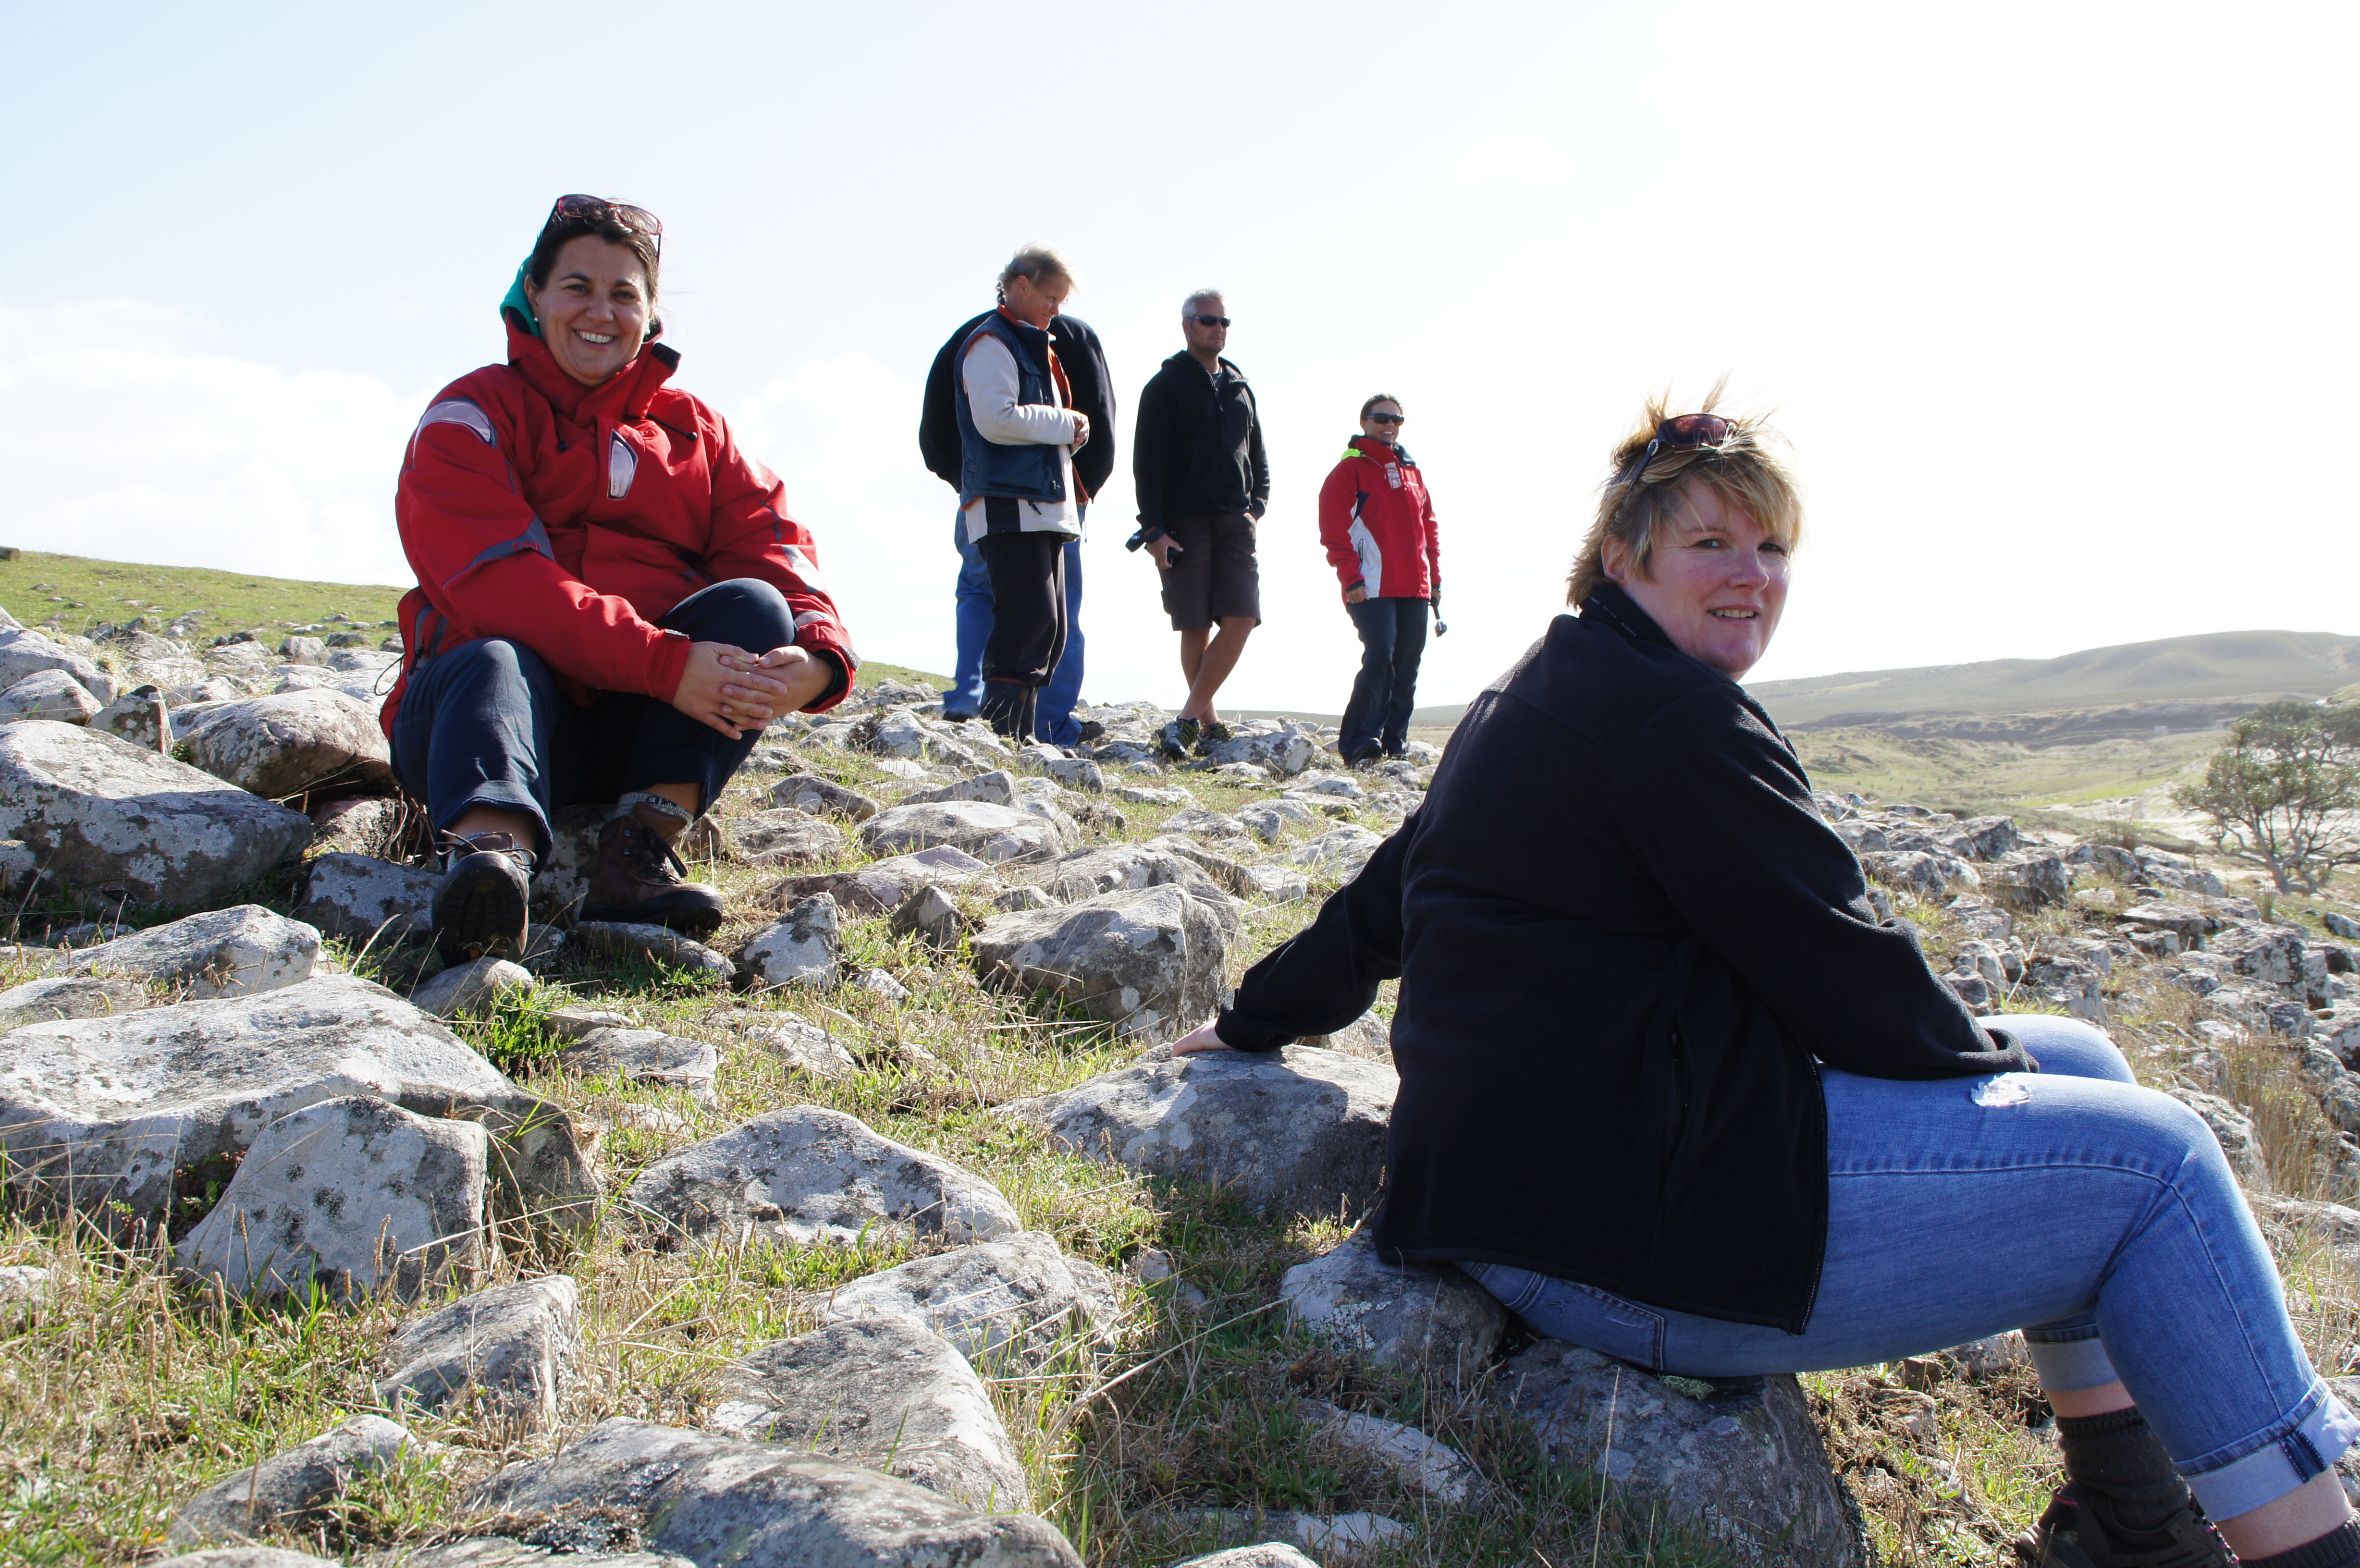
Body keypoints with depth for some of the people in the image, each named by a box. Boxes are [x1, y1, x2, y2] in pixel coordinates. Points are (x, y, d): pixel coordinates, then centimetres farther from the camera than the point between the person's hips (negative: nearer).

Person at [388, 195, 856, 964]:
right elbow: (500, 584, -17)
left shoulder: (691, 429, 16)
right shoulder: (472, 417, 2)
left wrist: (817, 657, -26)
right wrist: (664, 663, -31)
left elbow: (773, 547, -1)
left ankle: (642, 843, -33)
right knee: (496, 662, -34)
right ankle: (490, 848, -63)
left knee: (754, 605, -21)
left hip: (640, 727, 3)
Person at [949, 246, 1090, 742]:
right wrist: (1066, 424, -10)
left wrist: (1070, 430, 8)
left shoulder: (1034, 347, 26)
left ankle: (1020, 734, 12)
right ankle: (1000, 733, -17)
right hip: (1010, 506, -10)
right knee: (1031, 621, -18)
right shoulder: (993, 343, -5)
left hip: (1045, 506, 10)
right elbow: (997, 418, -19)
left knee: (1050, 627, 8)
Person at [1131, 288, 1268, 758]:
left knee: (1241, 619, -11)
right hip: (1184, 521, -4)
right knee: (1195, 628, -3)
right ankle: (1211, 725, 7)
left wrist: (1256, 505, 5)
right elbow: (1146, 461, -4)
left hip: (1235, 521, 4)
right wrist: (1153, 528, -13)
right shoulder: (1166, 385, 3)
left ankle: (1188, 719, -7)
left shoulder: (1240, 388, 19)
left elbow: (1258, 456, 24)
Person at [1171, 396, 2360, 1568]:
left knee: (2078, 1060, 18)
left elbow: (1381, 900, 23)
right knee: (2155, 1157, -2)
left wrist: (1258, 1022, 36)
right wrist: (1985, 1060, 4)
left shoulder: (1533, 703, 16)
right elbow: (1846, 978, -15)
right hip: (1629, 1239, -11)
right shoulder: (1677, 719, -16)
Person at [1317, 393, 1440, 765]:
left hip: (1415, 589, 6)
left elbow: (1428, 526, 21)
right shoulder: (1351, 469, 0)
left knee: (1408, 667, 6)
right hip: (1373, 590, -6)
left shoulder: (1412, 470, 19)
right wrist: (1352, 579, -15)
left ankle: (1395, 741, 14)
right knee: (1380, 658, -17)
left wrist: (1435, 578, 15)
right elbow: (1334, 529, -7)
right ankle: (1358, 741, -14)